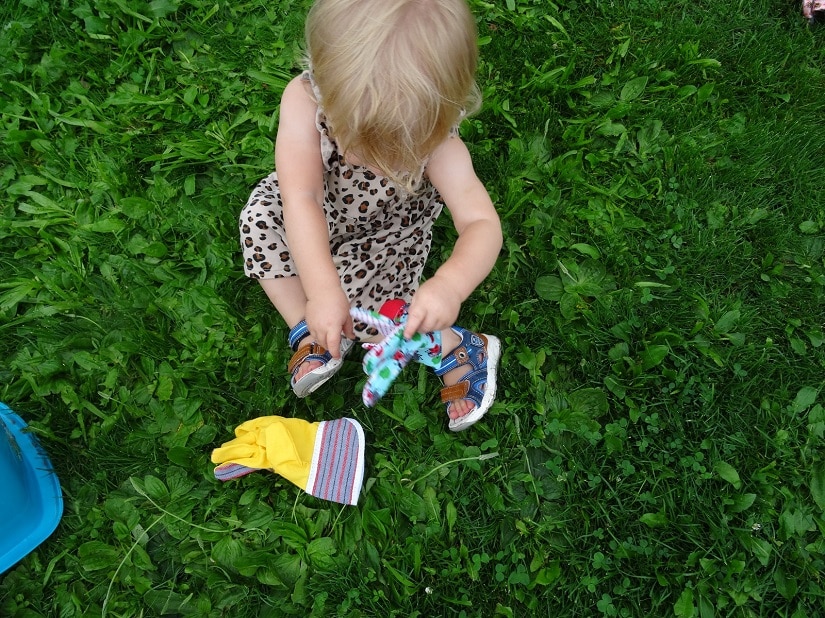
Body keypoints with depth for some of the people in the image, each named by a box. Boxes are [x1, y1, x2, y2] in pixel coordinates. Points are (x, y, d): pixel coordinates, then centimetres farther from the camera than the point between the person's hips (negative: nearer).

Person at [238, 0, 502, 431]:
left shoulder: (438, 144, -35)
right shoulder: (304, 101, -35)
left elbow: (482, 224, -40)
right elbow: (301, 199, -42)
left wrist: (450, 284, -61)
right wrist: (322, 290, -54)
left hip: (389, 235, -2)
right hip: (315, 225, 3)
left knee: (354, 301, -21)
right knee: (261, 218, -23)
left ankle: (458, 347, -1)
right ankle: (310, 335, -8)